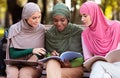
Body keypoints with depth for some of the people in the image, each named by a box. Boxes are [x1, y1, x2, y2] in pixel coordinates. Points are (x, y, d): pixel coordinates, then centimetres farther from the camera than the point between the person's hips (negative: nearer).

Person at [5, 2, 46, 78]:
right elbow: (12, 54, -5)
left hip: (34, 66, 0)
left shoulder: (41, 29, 0)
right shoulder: (14, 29, -3)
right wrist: (31, 51, -17)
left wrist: (35, 57, -18)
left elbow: (42, 52, 5)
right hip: (15, 64, 0)